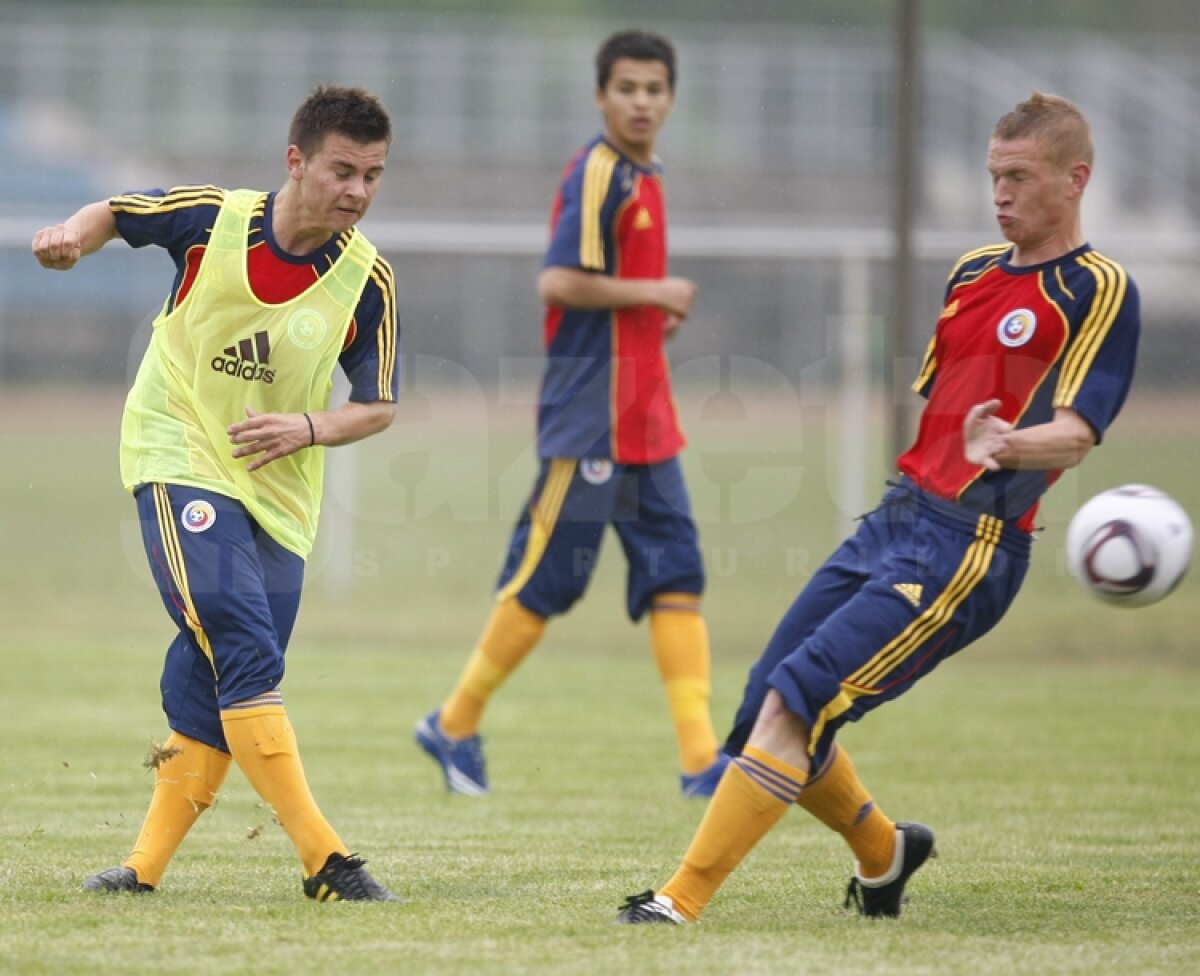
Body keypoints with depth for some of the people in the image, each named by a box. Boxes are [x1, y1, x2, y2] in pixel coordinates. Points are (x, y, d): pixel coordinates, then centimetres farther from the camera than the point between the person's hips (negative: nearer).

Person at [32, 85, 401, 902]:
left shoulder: (367, 280, -7)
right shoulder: (211, 219, -9)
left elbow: (379, 406, 1)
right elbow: (117, 213, 10)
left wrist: (307, 427, -18)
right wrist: (73, 238, -11)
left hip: (279, 491, 3)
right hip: (181, 458, -3)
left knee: (212, 685, 2)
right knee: (242, 644, -20)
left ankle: (149, 864, 15)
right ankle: (324, 858, -26)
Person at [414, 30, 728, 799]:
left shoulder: (644, 178, 15)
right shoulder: (598, 173, -13)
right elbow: (559, 281, -22)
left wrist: (656, 313, 8)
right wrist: (653, 293, -15)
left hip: (646, 423, 9)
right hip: (591, 418, -9)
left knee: (677, 576, 2)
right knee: (548, 580, -2)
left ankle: (701, 757, 0)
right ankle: (456, 724, 13)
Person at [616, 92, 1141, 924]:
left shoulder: (1099, 292, -7)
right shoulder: (974, 272, 17)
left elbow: (1077, 433, -19)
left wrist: (1009, 447, -38)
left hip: (967, 547, -8)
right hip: (898, 514, 8)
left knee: (792, 705, -19)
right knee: (765, 714, 8)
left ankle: (684, 902, -15)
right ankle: (884, 852, 34)